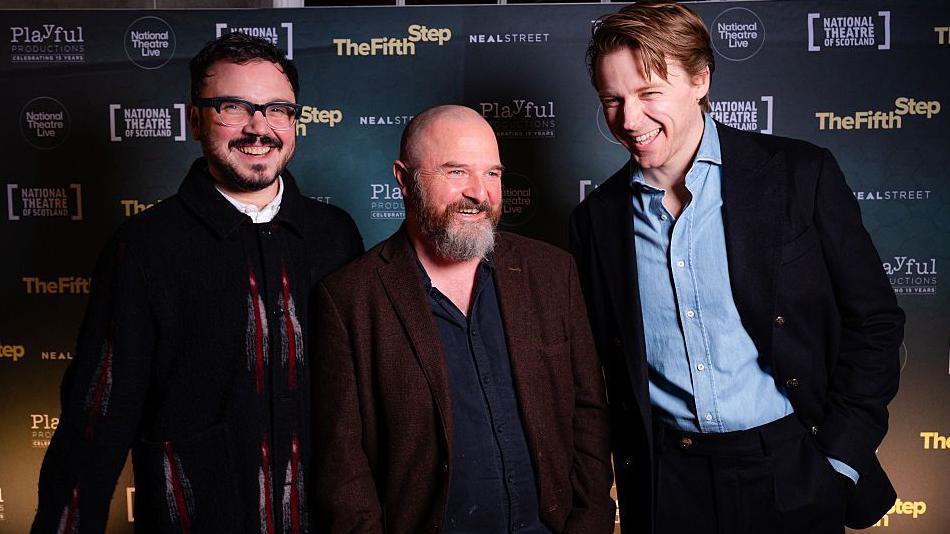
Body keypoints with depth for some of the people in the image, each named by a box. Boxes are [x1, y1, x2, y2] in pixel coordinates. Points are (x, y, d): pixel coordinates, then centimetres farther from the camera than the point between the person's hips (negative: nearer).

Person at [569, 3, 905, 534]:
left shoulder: (802, 175, -7)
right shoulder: (597, 219, 0)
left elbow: (873, 320, -3)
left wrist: (839, 461, -6)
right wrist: (630, 462, 2)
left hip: (792, 474, -1)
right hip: (664, 487, 2)